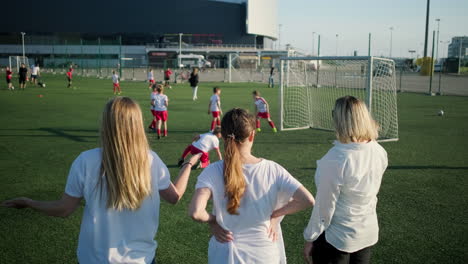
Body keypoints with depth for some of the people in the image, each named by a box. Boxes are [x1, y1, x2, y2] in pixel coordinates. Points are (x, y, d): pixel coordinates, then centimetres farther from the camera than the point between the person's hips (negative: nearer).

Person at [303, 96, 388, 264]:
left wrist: (310, 239, -7)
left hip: (336, 238, -6)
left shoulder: (335, 159, -27)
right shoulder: (379, 152, -8)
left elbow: (324, 207, -19)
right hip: (369, 233, 6)